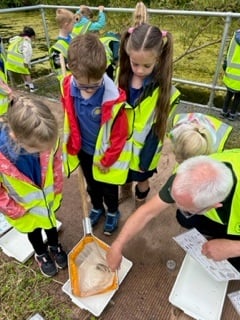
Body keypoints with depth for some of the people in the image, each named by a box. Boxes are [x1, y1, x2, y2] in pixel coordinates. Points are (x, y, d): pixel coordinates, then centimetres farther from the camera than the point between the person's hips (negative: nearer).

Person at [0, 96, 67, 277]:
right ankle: (41, 255, 59)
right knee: (33, 230, 27)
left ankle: (54, 246, 61)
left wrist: (57, 189, -2)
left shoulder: (47, 137, -32)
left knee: (50, 222, 30)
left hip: (48, 197, 2)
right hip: (24, 205, -2)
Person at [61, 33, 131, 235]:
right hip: (83, 150, 4)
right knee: (92, 185, 27)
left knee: (109, 188, 21)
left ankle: (113, 212, 50)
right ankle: (97, 208, 55)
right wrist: (72, 146, 6)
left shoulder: (113, 99, -32)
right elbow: (69, 120, -1)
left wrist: (107, 160, -10)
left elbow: (119, 135, -20)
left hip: (106, 153, -4)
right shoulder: (68, 87, -18)